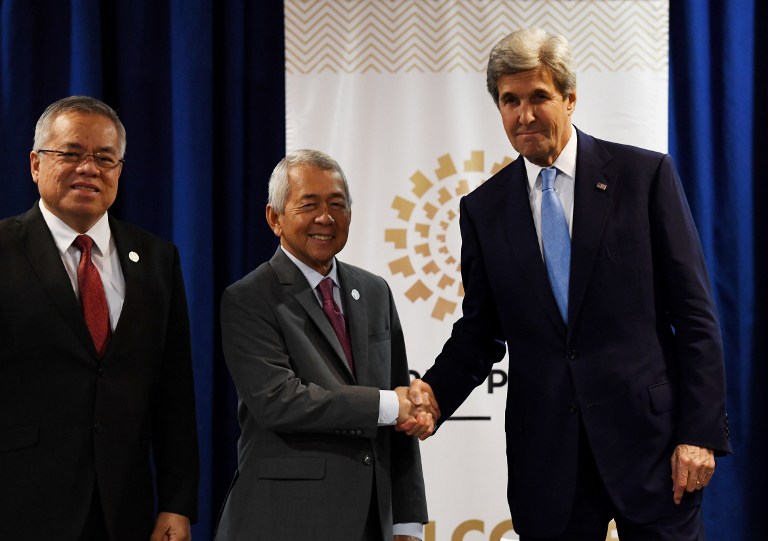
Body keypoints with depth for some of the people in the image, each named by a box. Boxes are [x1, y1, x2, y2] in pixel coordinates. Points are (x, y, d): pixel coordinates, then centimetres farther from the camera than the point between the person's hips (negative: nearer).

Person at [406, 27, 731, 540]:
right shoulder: (484, 208, 7)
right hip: (547, 454, 2)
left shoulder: (645, 174, -1)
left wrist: (700, 432, -8)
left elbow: (695, 314, -2)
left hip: (648, 434, -2)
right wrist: (434, 393, -9)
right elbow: (480, 330, 11)